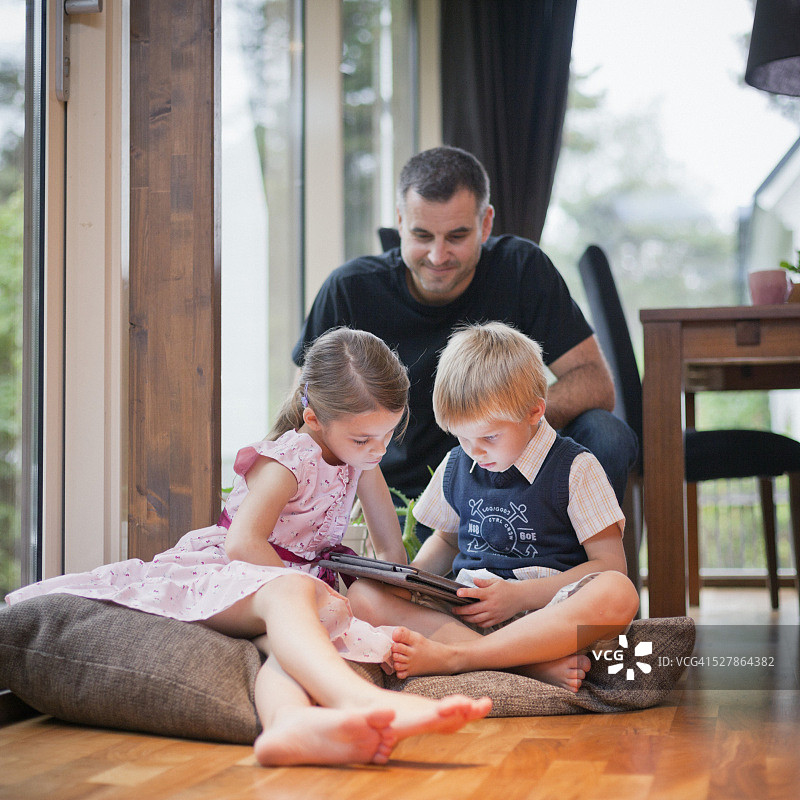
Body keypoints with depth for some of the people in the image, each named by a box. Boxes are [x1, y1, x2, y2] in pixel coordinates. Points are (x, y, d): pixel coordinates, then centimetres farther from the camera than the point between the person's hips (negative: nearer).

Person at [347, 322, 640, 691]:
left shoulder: (575, 468, -1)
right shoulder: (456, 465, 15)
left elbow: (609, 563, -5)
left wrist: (519, 595, -14)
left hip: (545, 610, -4)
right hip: (465, 611, 4)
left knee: (618, 595, -36)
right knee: (363, 595, -20)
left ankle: (452, 656, -38)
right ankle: (536, 664, -34)